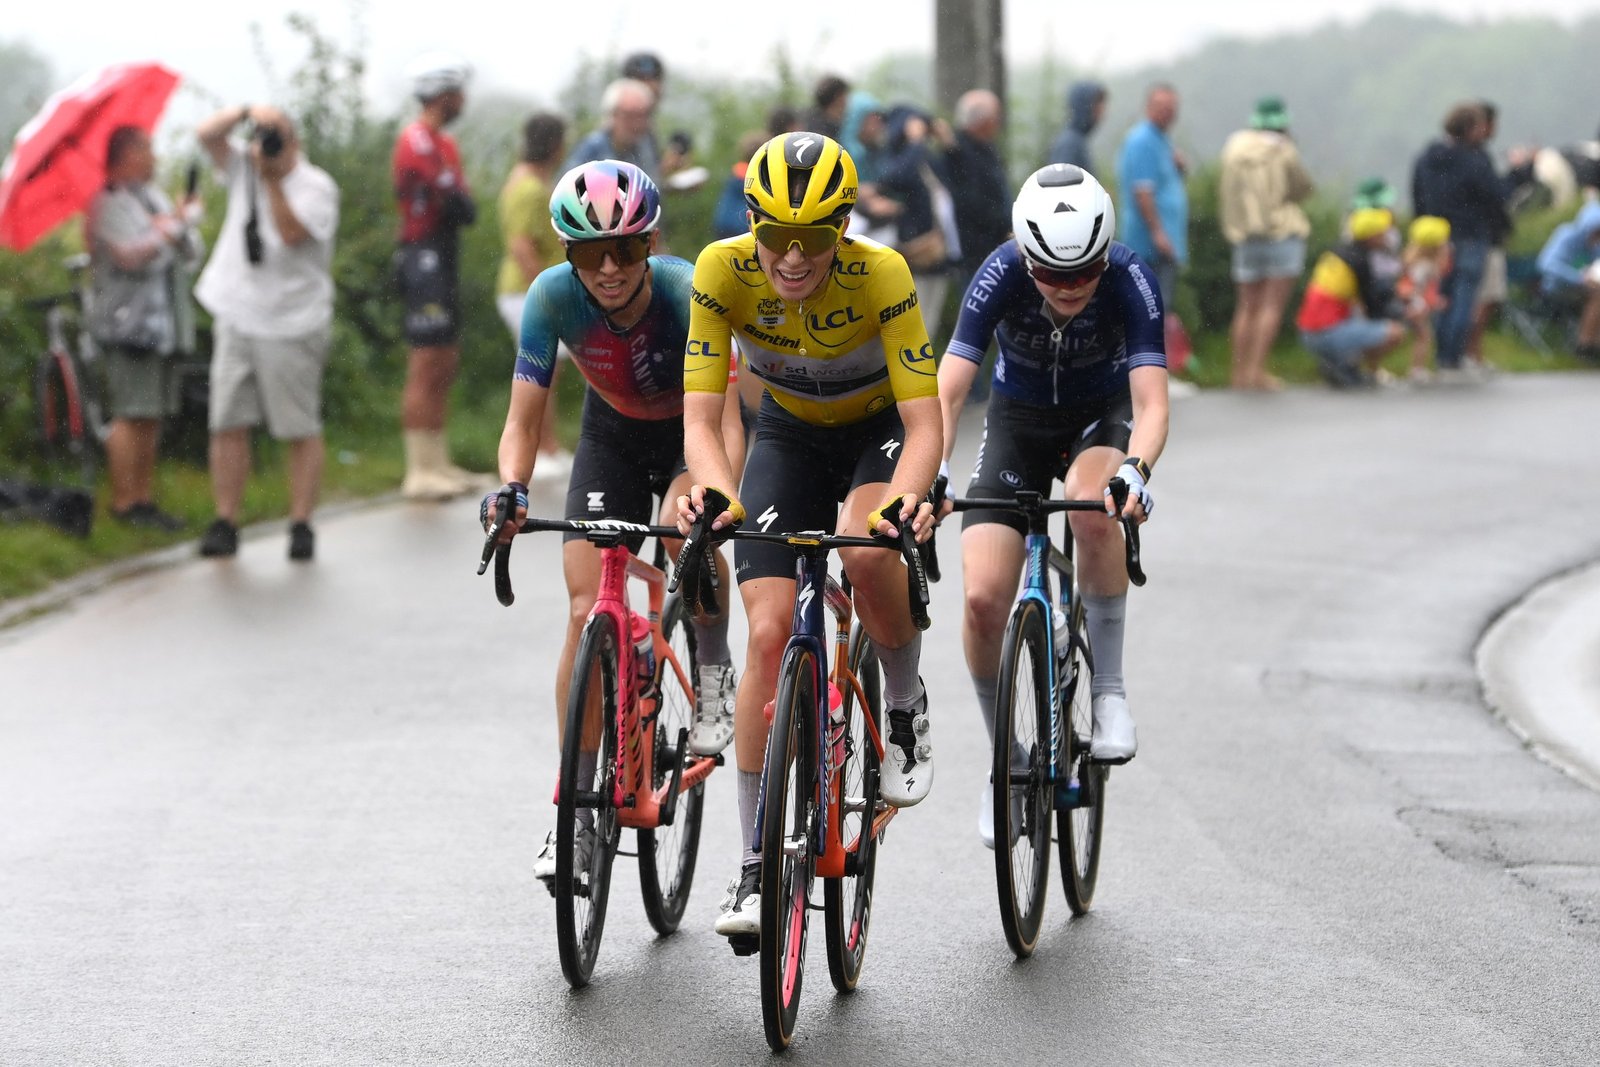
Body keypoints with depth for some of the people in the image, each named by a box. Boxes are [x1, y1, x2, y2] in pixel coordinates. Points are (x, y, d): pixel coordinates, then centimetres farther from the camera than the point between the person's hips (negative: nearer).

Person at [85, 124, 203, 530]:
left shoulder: (156, 198, 19)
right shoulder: (108, 204, -7)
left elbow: (192, 254, 17)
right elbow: (131, 256, -19)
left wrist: (184, 223, -3)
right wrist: (168, 229, -10)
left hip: (162, 323, 8)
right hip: (128, 323, -8)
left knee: (152, 419, 8)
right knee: (131, 416, -10)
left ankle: (144, 498, 12)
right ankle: (124, 504, -8)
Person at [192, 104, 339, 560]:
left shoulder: (316, 186, -7)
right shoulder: (242, 167, 9)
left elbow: (292, 233, -21)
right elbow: (207, 134, -1)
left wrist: (273, 179, -24)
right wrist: (246, 113, -15)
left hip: (291, 325, -5)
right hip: (236, 318, 5)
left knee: (301, 430, -2)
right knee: (229, 424, 1)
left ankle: (301, 525, 2)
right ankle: (225, 523, 4)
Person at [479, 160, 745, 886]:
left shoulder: (684, 291, -34)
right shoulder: (554, 296, -27)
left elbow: (723, 415, -38)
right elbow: (524, 419, -23)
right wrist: (511, 490, -43)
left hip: (691, 429, -2)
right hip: (613, 435, 3)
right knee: (587, 613, -10)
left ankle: (713, 673, -8)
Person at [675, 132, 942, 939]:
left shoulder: (881, 275, -31)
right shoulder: (723, 271, -27)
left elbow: (924, 420, -33)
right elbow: (699, 414, -28)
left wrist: (906, 497, -54)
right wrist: (711, 490, -50)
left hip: (880, 430, -2)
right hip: (789, 437, 2)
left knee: (869, 554, -35)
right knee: (769, 632, -13)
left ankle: (905, 707, -3)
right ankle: (756, 867, -7)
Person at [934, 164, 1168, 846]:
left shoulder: (1130, 279, -30)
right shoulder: (1001, 276, -28)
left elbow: (1152, 401, -36)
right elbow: (948, 392, -31)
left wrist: (1134, 470, -56)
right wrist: (931, 474, -48)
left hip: (1102, 414, -1)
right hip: (1019, 417, 1)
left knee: (1091, 506, -38)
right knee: (983, 598, -15)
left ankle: (1108, 688, -20)